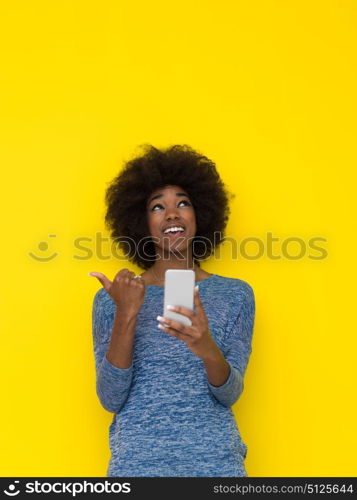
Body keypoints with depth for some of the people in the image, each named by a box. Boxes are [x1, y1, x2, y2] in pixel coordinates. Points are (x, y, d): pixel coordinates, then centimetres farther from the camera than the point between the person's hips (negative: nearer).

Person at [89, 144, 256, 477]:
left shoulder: (235, 294, 1)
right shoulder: (111, 299, -1)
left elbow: (230, 394, -5)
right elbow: (110, 399, -7)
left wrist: (207, 349, -26)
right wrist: (126, 316, -19)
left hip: (216, 459, 1)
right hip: (135, 461, 0)